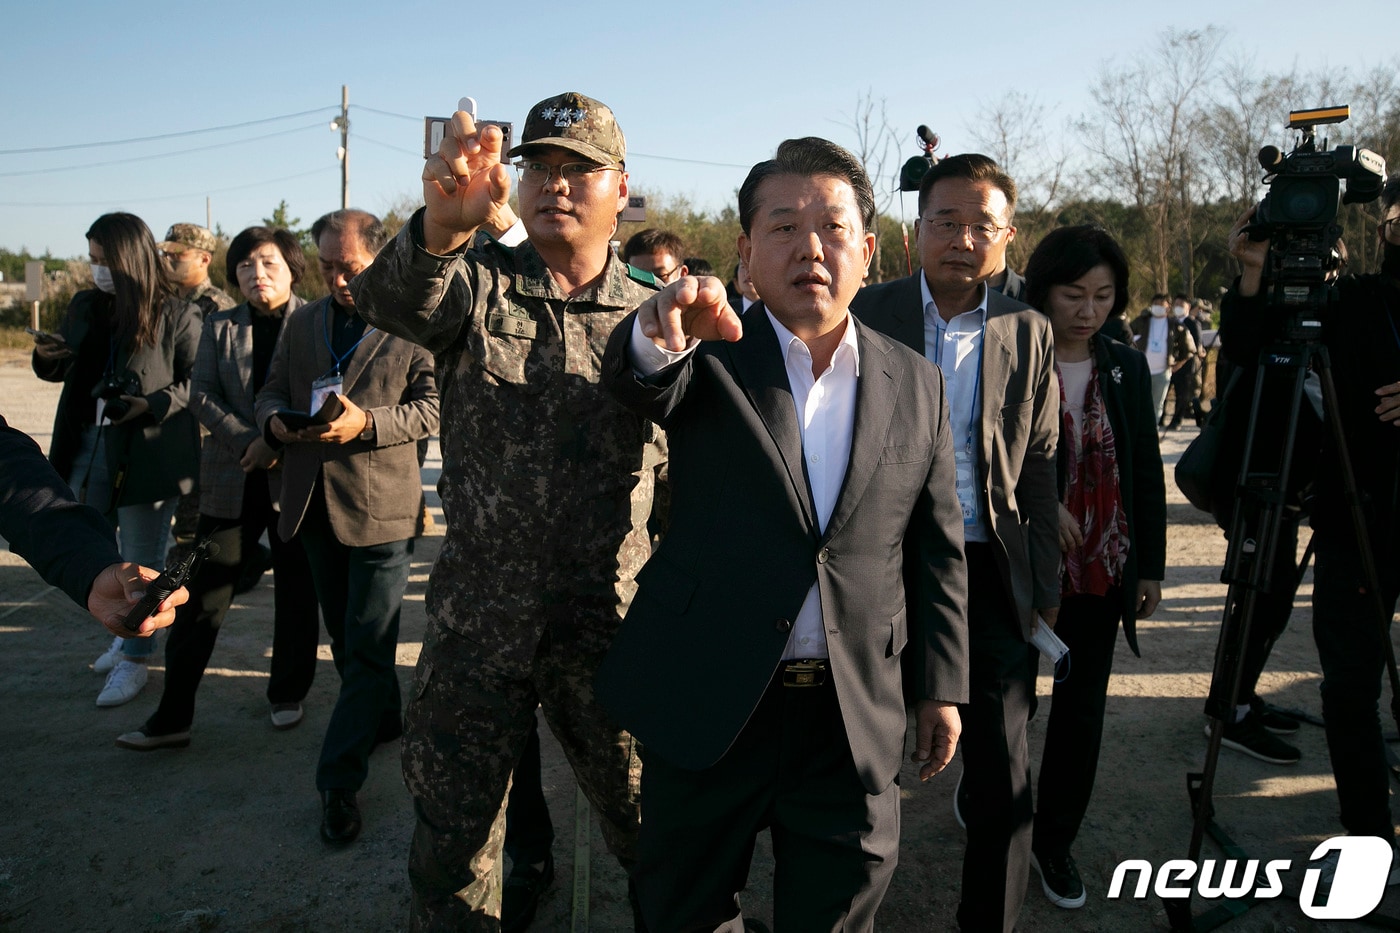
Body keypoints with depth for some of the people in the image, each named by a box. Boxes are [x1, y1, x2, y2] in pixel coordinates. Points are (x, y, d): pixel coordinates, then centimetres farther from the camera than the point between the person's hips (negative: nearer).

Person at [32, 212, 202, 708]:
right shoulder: (84, 307, 8)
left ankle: (134, 660, 18)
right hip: (89, 447, 7)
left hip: (147, 454, -6)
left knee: (141, 562, 4)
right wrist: (46, 359, -4)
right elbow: (67, 368, 18)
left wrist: (153, 404, -22)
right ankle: (128, 631, 37)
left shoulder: (176, 316, -9)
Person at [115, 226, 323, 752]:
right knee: (202, 599, 3)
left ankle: (287, 697, 27)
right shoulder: (219, 327, 9)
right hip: (232, 482, 3)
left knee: (297, 595, 9)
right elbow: (201, 396, 3)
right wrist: (249, 441, -12)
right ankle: (172, 717, 12)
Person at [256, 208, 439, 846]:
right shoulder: (302, 323, 13)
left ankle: (339, 781, 5)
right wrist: (277, 422, -7)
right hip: (315, 504, 7)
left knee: (368, 648, -4)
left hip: (381, 507, -6)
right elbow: (271, 391, 16)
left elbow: (432, 406, -10)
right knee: (345, 637, 19)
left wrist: (366, 422, -24)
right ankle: (383, 719, 39)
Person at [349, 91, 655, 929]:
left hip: (610, 622, 0)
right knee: (454, 844, 16)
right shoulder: (476, 284, 1)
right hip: (477, 618, 1)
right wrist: (442, 228, -44)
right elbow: (391, 300, -21)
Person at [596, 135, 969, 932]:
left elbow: (939, 550, 8)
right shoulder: (711, 358, -3)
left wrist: (944, 686, 8)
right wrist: (660, 334, -48)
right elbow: (642, 384, -26)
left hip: (855, 718, 2)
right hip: (708, 706, -1)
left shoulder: (917, 385, 3)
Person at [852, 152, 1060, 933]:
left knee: (1004, 780, 6)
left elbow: (1041, 472, 7)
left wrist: (1045, 591, 5)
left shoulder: (1028, 333, 4)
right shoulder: (866, 314, -1)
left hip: (989, 573, 1)